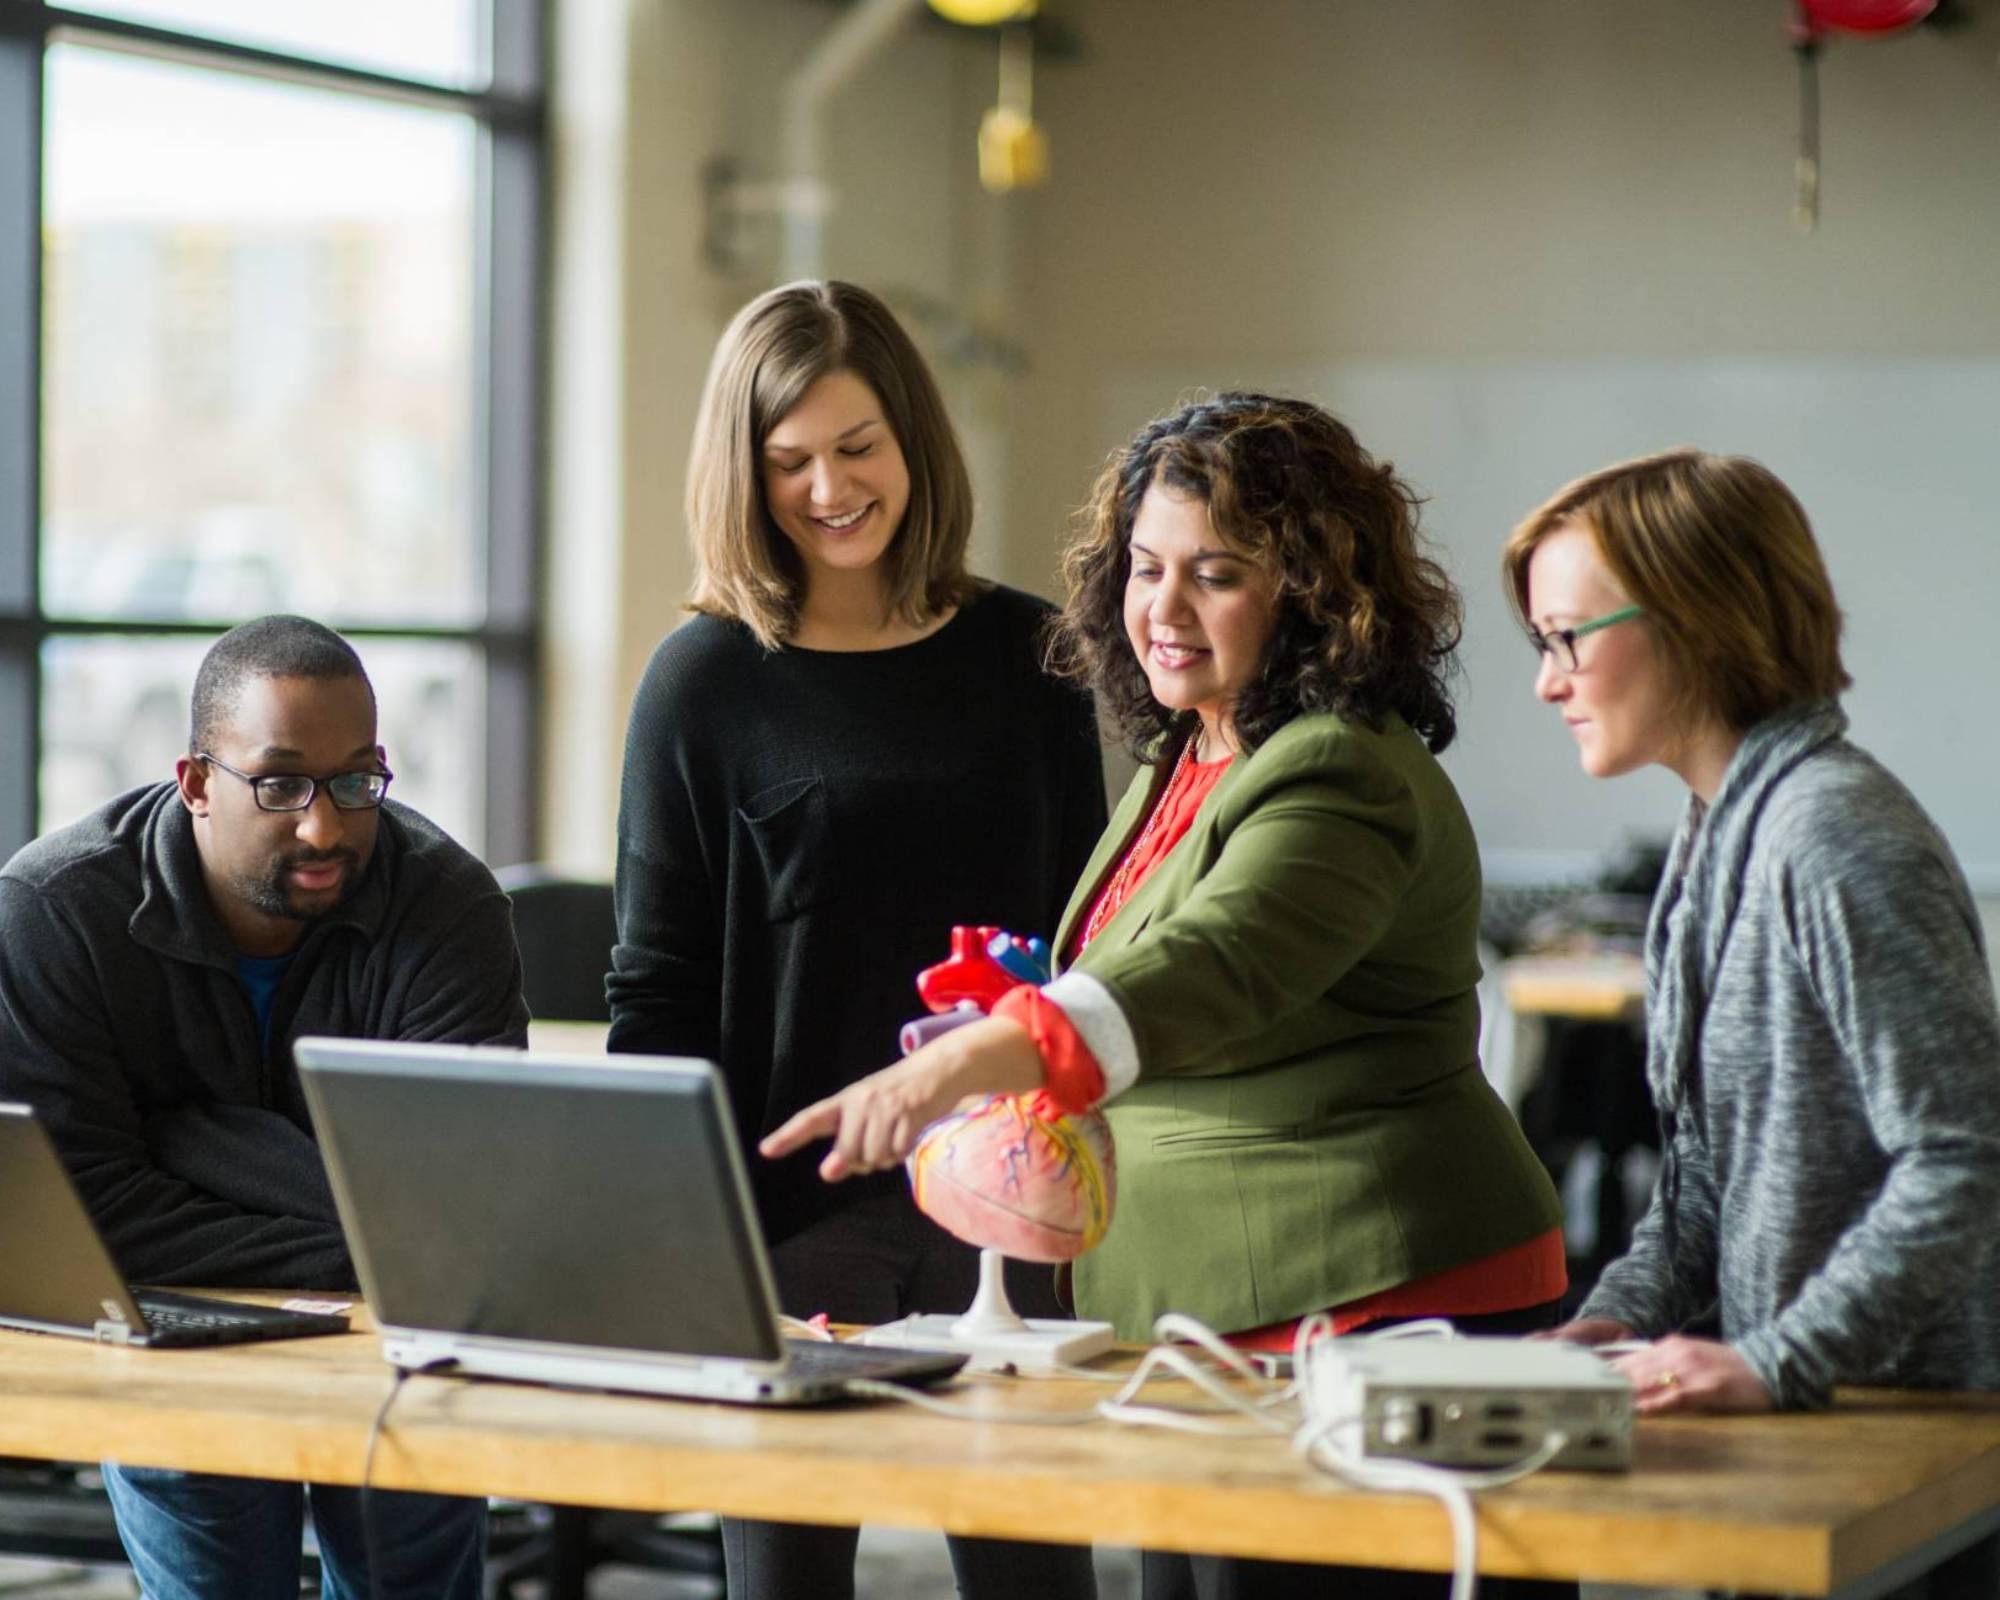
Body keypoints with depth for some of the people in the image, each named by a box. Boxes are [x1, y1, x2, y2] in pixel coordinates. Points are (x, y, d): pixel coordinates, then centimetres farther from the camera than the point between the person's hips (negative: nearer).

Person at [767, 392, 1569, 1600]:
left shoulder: (1338, 778, -18)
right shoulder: (1182, 760, 14)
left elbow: (1208, 969, -36)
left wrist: (971, 1065, -49)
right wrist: (994, 1045, 10)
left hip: (1371, 1312, -10)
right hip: (1208, 1320, 10)